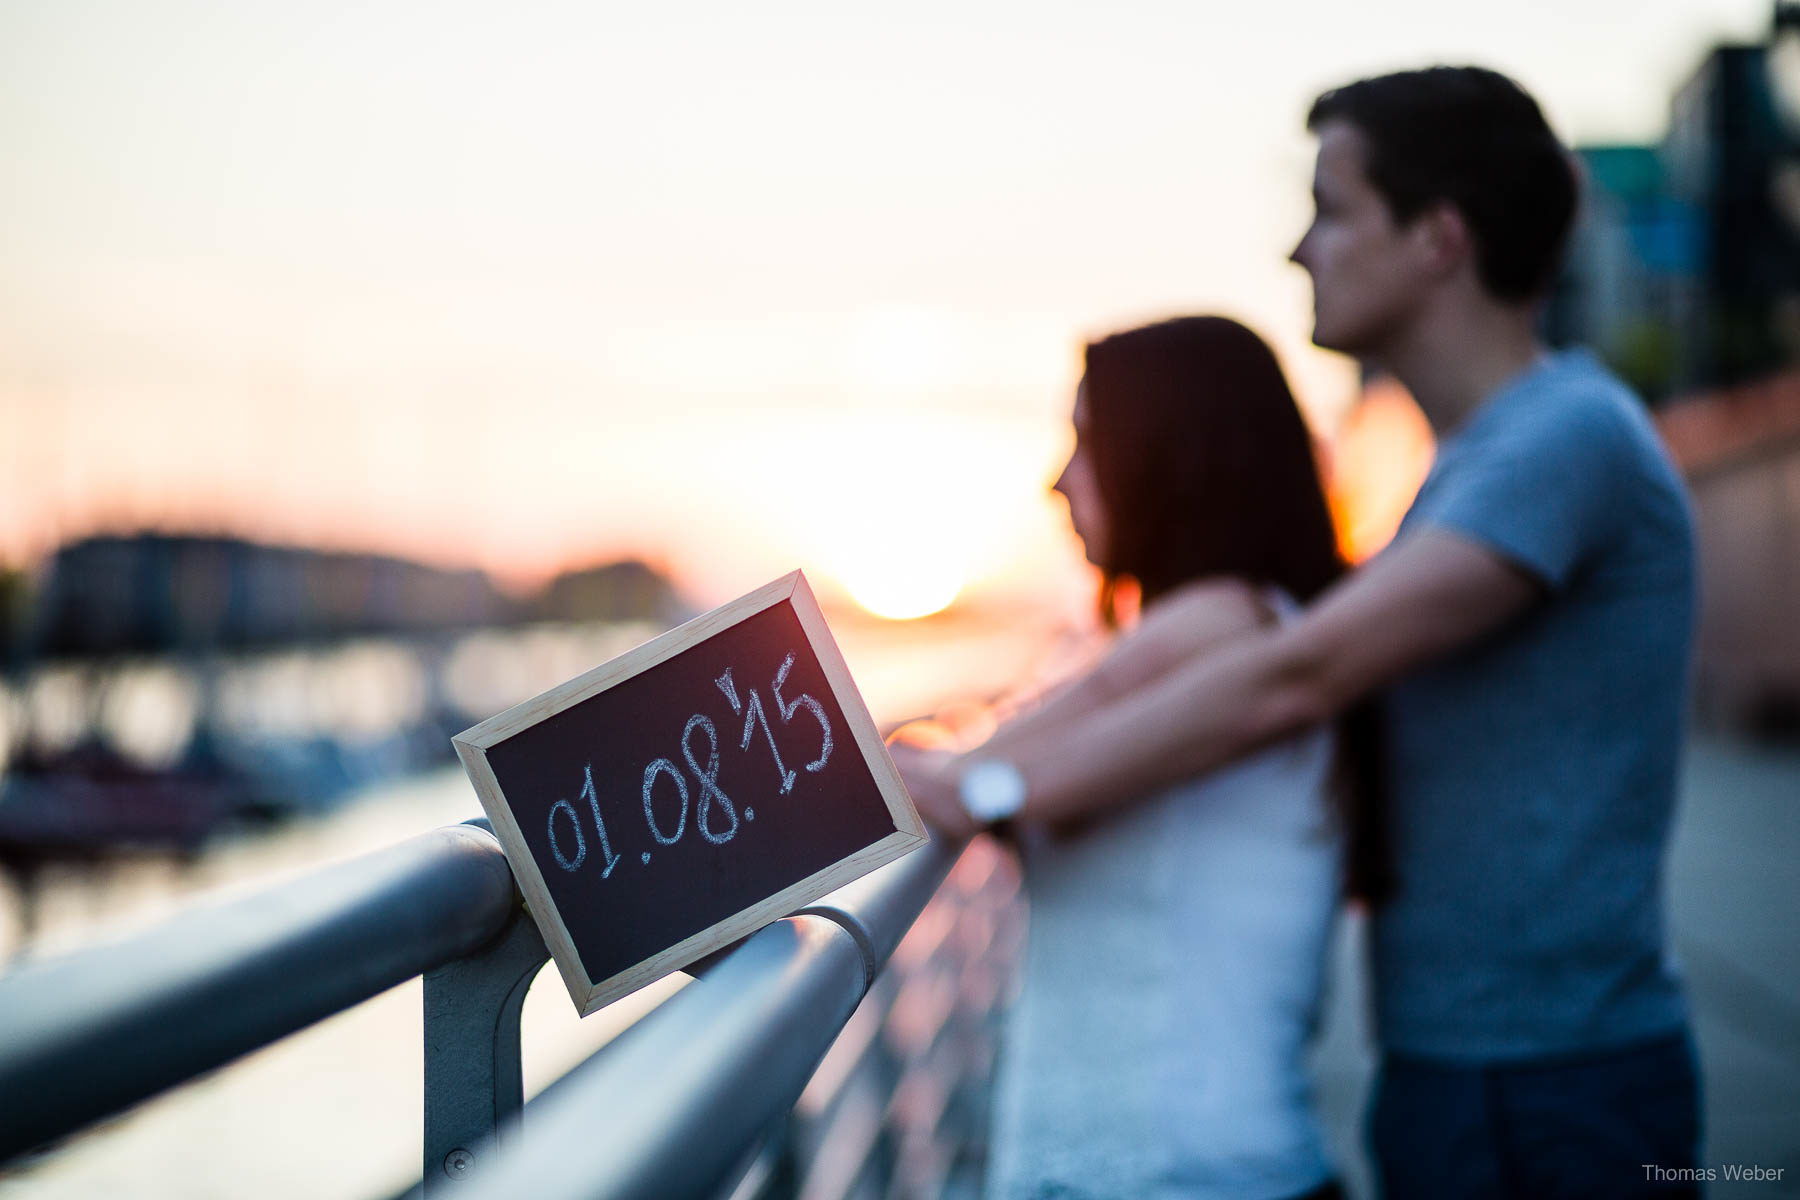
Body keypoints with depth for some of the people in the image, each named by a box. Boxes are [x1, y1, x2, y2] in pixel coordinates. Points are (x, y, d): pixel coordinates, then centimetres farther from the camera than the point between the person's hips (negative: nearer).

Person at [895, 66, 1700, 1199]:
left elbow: (1294, 677, -25)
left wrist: (982, 790, -22)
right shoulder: (1480, 459, 14)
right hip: (1454, 1072, 9)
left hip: (1553, 1103, -9)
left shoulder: (1571, 435, -18)